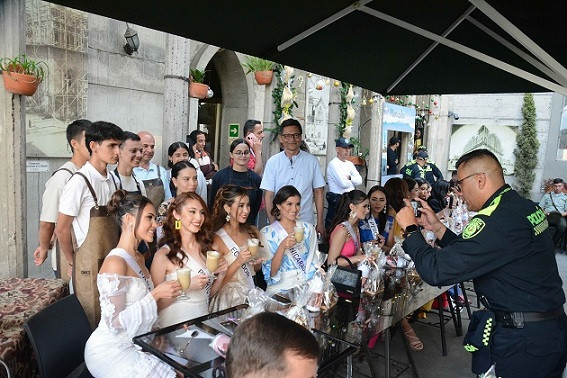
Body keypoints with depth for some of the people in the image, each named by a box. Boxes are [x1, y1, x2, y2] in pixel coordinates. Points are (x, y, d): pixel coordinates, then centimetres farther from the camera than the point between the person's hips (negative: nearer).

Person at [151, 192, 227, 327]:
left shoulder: (206, 248, 4)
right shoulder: (164, 255, -11)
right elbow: (155, 304, -11)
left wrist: (221, 275, -2)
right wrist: (186, 287, -19)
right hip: (175, 327, -4)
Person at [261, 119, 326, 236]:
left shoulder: (311, 161, 3)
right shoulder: (272, 162, 3)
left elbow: (318, 193, 6)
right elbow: (268, 196, 1)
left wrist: (320, 223, 3)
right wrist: (272, 224, -7)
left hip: (305, 223, 0)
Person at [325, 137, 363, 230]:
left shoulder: (350, 164, 15)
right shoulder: (333, 164, -11)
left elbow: (359, 180, 5)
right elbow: (344, 183, -20)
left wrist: (349, 177, -13)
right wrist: (353, 181, 0)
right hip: (337, 201, -7)